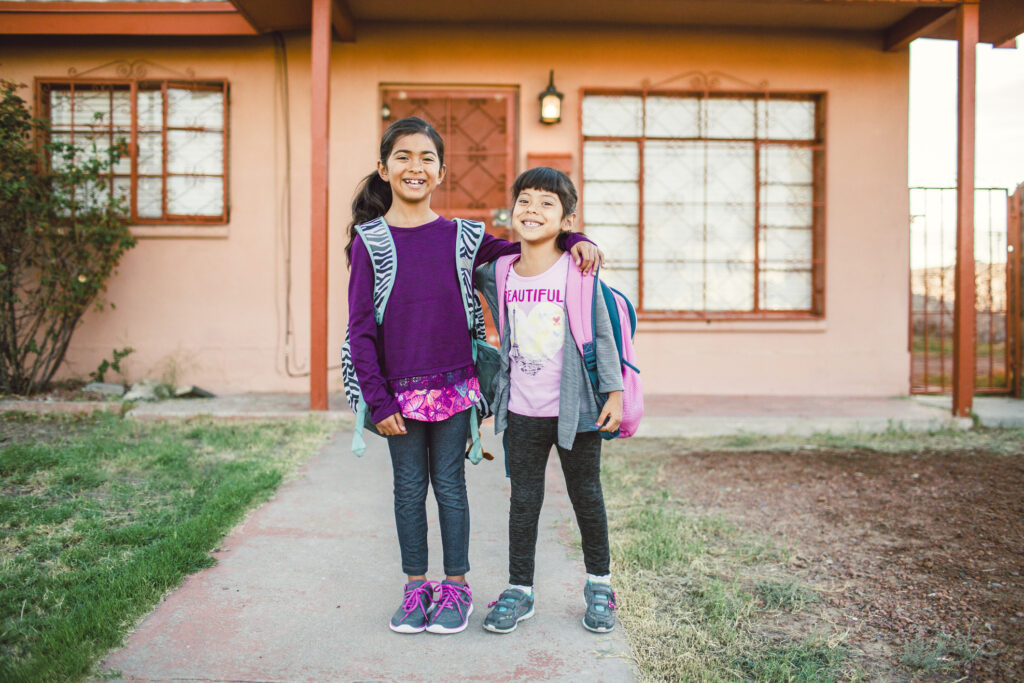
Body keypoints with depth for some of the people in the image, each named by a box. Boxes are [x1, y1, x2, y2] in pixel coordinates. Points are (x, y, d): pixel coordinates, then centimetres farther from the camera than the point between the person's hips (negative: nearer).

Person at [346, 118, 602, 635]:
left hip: (453, 384, 1)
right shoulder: (370, 240, -2)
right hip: (400, 389, 0)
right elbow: (360, 327, -4)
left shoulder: (458, 236, 2)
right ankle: (416, 586, 28)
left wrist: (573, 240, -6)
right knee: (409, 488, 11)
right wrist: (378, 399, -8)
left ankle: (456, 587, 25)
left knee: (449, 485, 10)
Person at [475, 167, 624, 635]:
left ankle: (599, 584, 32)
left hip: (577, 409, -2)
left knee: (586, 496, 13)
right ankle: (519, 590, 26)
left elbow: (602, 334, -5)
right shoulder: (499, 273, -1)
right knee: (523, 501, 11)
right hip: (521, 413, 3)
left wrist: (614, 391, -6)